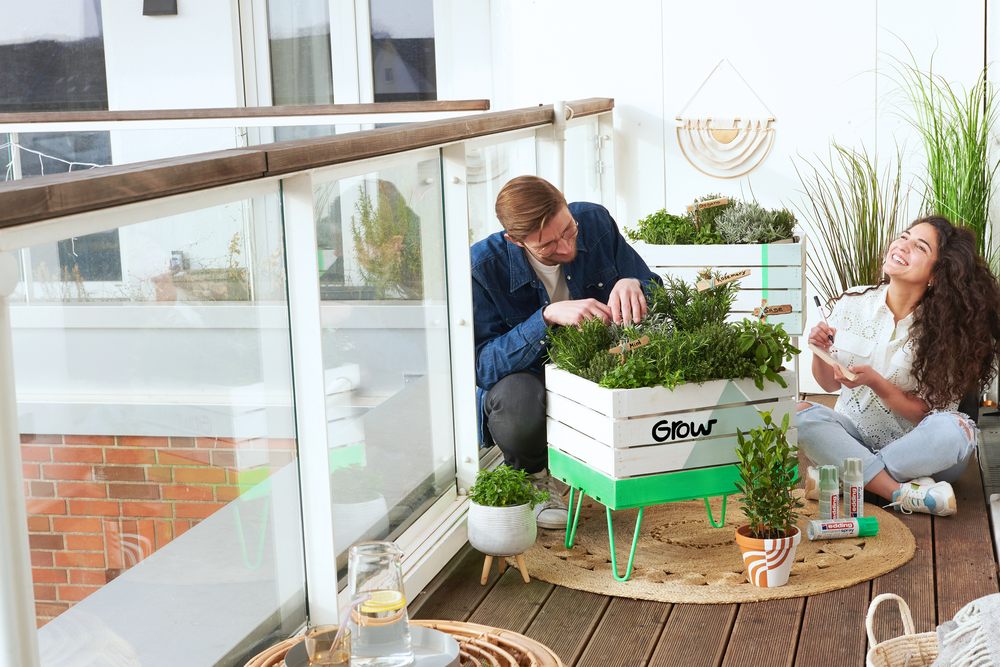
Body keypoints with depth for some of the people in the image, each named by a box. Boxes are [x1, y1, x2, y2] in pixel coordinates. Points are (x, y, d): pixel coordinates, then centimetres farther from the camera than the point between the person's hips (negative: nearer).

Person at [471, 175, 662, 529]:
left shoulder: (595, 222, -11)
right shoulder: (483, 267, -21)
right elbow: (481, 365, -25)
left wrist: (633, 285, -28)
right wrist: (547, 317, -37)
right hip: (523, 377, -3)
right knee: (518, 401, -39)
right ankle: (531, 476, -1)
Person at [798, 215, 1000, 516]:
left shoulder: (944, 329, -10)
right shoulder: (854, 302, -2)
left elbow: (925, 412, -11)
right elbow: (830, 383, 6)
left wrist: (875, 382, -26)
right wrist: (820, 353, -16)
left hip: (914, 449, -2)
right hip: (853, 433, 2)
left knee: (953, 430, -34)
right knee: (797, 414, -26)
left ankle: (841, 478, -25)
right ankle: (901, 492, -31)